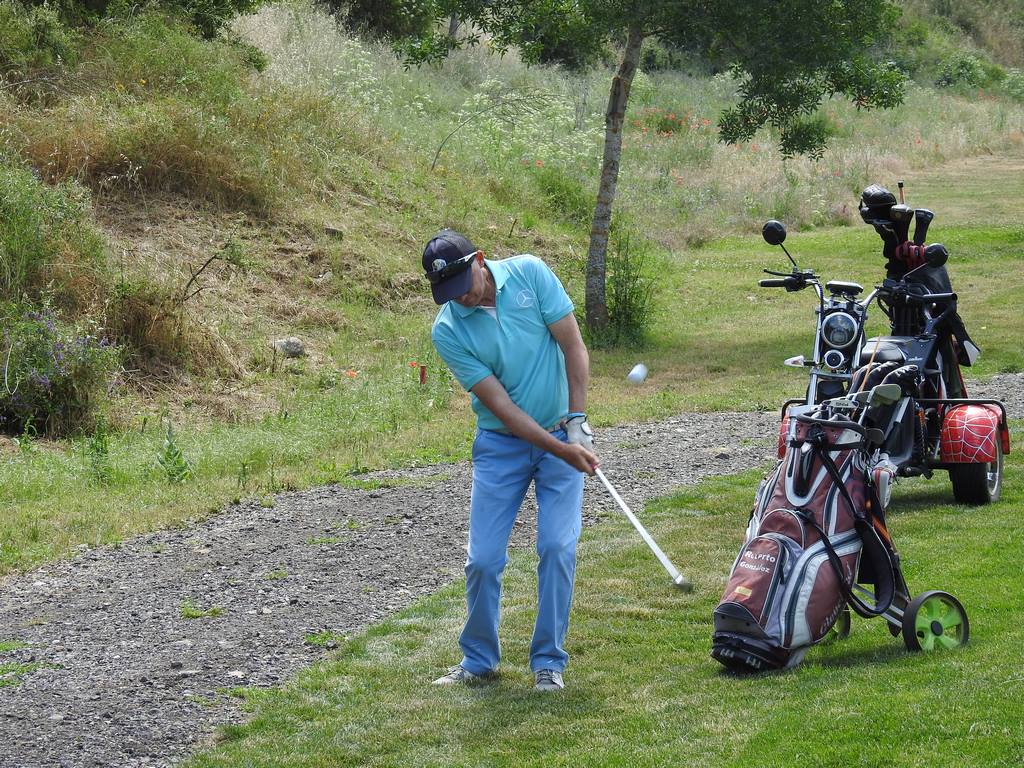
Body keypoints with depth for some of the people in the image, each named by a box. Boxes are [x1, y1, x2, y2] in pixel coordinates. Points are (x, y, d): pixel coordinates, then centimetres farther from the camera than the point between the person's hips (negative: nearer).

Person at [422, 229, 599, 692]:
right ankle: (478, 660, 17)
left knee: (558, 547, -9)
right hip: (501, 443, 0)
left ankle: (548, 661, 3)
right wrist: (560, 449, -24)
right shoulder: (448, 332, -14)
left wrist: (576, 421, -14)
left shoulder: (529, 273, -12)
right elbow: (500, 405, -16)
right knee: (483, 559, -3)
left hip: (562, 433, 0)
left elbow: (573, 346, -8)